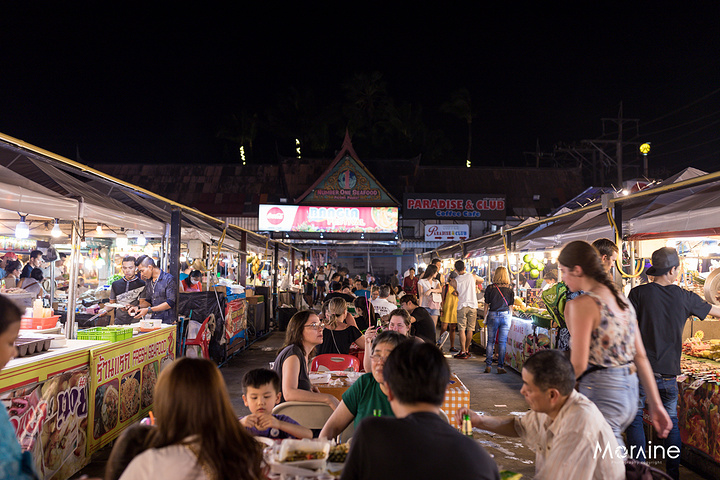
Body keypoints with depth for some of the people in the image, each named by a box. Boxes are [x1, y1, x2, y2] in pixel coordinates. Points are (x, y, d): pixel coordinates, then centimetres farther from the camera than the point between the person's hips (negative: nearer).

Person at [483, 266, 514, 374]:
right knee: (502, 342, 4)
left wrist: (485, 317, 12)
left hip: (493, 315, 0)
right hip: (506, 316, 0)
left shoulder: (490, 288, -2)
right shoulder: (509, 289, 0)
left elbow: (486, 305, 1)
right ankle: (500, 366, 6)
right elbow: (511, 306, 4)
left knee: (490, 341, 8)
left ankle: (488, 365, 7)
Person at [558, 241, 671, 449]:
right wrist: (655, 404, 13)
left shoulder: (581, 305, -15)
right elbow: (640, 357, 10)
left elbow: (578, 365, -17)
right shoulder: (622, 299, 9)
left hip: (602, 393, -9)